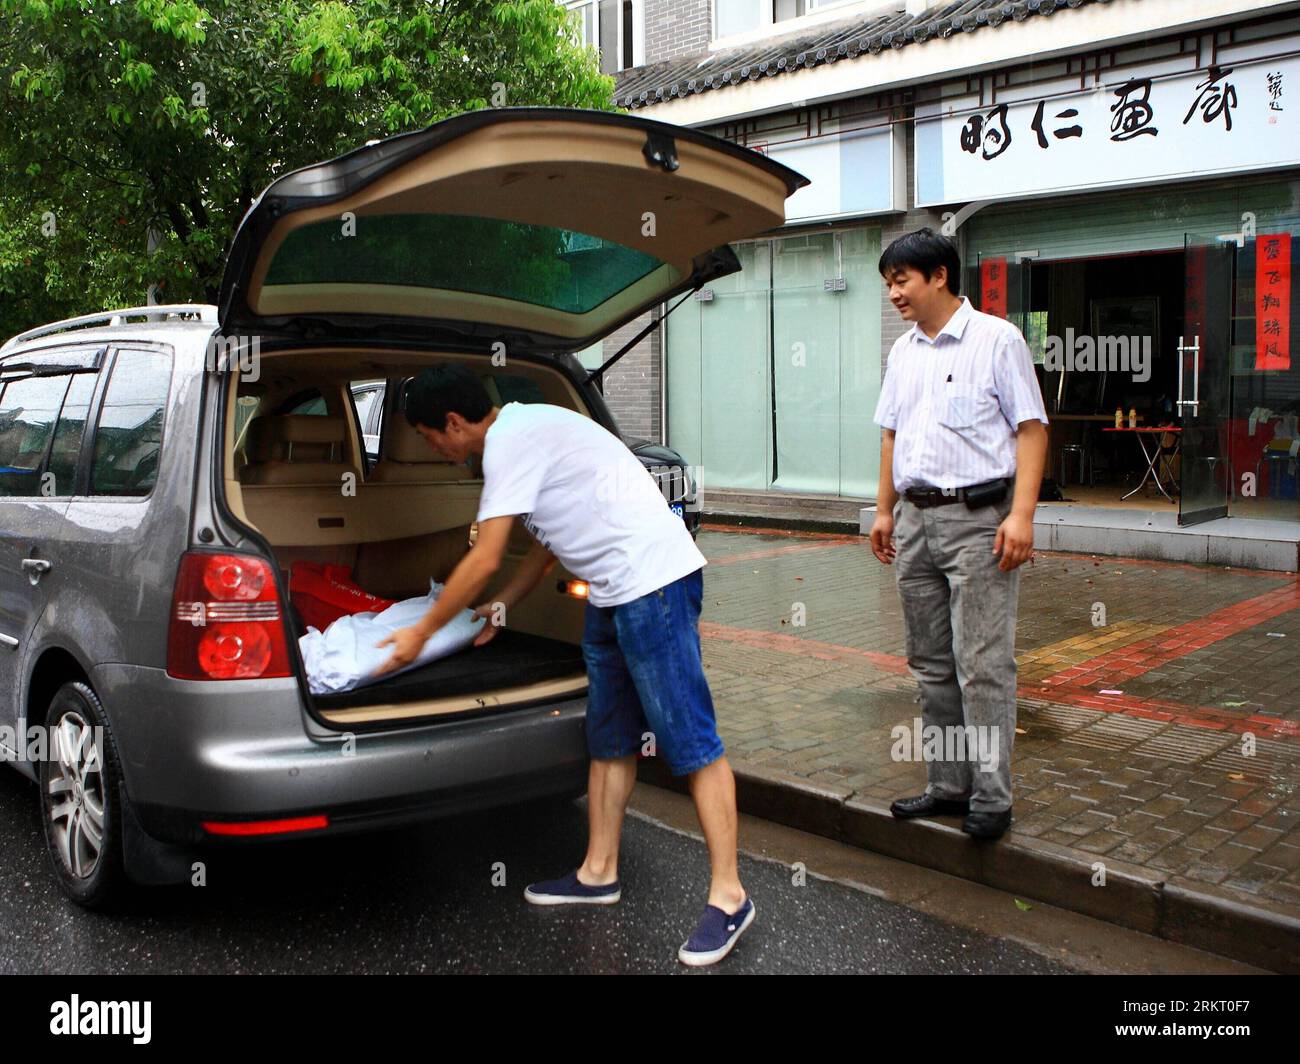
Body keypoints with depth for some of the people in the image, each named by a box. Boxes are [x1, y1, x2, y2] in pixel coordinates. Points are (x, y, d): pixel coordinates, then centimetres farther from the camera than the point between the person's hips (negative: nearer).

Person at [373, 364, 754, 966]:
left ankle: (728, 898, -1)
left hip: (652, 581, -11)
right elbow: (546, 542, 26)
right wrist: (499, 610, 27)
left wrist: (421, 634, -4)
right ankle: (599, 873, 28)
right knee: (608, 739, 16)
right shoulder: (522, 432, 19)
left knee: (689, 741, -7)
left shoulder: (511, 440, -12)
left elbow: (484, 561, -14)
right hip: (612, 592, 11)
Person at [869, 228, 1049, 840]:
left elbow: (1031, 428, -9)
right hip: (915, 519, 7)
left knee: (982, 666, -6)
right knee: (931, 665, 11)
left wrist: (1021, 515, -17)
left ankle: (990, 798, 3)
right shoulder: (903, 352, 16)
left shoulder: (996, 339, -5)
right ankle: (946, 785, 22)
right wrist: (885, 510, 17)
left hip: (977, 518, -7)